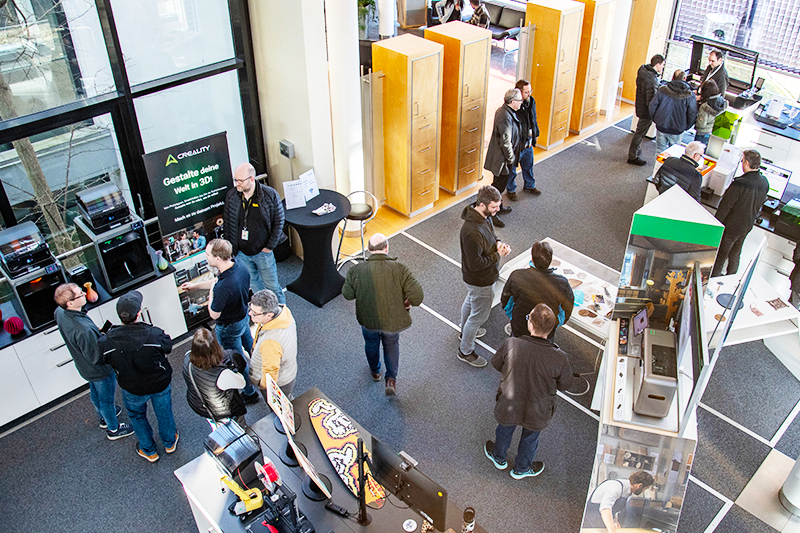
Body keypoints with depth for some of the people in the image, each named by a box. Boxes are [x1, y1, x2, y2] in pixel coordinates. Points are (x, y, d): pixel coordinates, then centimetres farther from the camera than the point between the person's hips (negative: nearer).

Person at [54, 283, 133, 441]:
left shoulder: (60, 313, -19)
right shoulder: (83, 331, -45)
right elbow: (96, 357, -32)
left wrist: (97, 333, 1)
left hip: (84, 367, 8)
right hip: (100, 371, -8)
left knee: (95, 393, 33)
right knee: (107, 398, 19)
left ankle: (104, 417, 60)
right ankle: (113, 429, 44)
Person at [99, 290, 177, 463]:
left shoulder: (106, 341, -30)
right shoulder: (154, 334, -35)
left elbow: (105, 360, -8)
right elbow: (168, 347, -14)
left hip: (133, 389, 1)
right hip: (161, 383, -1)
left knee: (136, 415, 31)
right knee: (164, 411, 28)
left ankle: (149, 451, 50)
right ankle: (169, 442, 54)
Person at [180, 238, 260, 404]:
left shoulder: (223, 288, -43)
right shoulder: (240, 268, -17)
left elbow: (214, 314, -25)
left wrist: (211, 290, -16)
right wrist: (195, 284, 12)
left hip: (229, 328, -8)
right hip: (244, 316, 8)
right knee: (250, 346, 34)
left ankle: (250, 393, 36)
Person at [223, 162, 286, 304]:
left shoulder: (270, 195, -16)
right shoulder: (231, 196, -6)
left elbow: (278, 222, -9)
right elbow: (227, 222, 6)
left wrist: (270, 246, -11)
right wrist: (231, 247, 3)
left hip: (262, 251, -3)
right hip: (241, 252, 3)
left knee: (271, 285, 8)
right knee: (253, 283, 19)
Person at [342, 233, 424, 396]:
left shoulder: (357, 271, -21)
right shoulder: (399, 269, -24)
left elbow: (347, 294, -7)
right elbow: (417, 296, -24)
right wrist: (408, 302, -2)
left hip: (368, 319, 1)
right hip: (393, 320, -1)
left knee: (371, 343, 31)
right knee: (391, 344, 30)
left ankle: (375, 371, 55)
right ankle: (391, 379, 25)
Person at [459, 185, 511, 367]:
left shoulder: (484, 216, -11)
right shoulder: (472, 232, -40)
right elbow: (476, 264, -33)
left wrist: (497, 243, -11)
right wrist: (498, 255, -23)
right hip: (480, 280, -10)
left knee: (470, 301, 33)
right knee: (479, 314, 10)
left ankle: (466, 330, 61)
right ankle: (465, 351, 32)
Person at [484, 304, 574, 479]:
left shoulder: (511, 344, -29)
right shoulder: (559, 358, -31)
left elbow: (496, 363, -9)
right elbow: (565, 385, -12)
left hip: (508, 407, 0)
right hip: (537, 412, 0)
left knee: (504, 430, 33)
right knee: (530, 438, 31)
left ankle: (499, 458, 62)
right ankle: (521, 469, 58)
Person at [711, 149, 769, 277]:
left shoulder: (740, 183, -28)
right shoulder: (764, 183, -6)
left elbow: (725, 207, -21)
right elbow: (760, 204, 9)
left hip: (731, 226, -7)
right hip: (747, 226, 7)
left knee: (720, 256, 7)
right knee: (735, 255, 23)